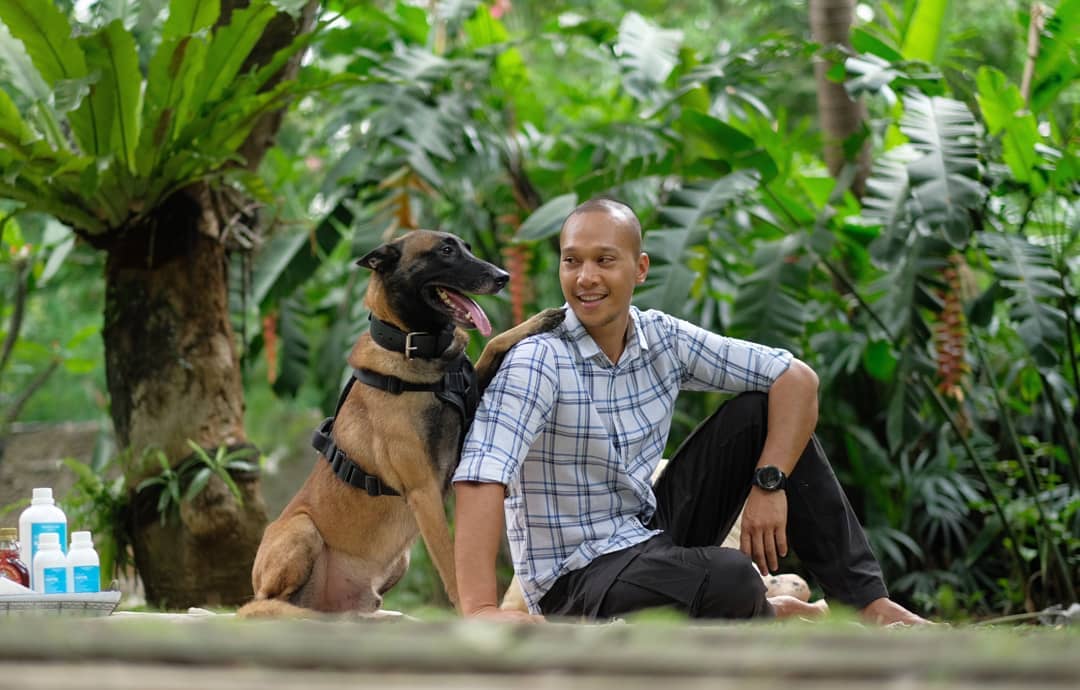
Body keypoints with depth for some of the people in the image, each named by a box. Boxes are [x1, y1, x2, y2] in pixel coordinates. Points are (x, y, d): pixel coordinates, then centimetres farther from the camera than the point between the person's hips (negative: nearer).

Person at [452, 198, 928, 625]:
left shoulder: (665, 340, -2)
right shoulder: (538, 361, -20)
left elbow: (796, 379, 0)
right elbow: (482, 475, -35)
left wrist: (769, 485, -16)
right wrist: (480, 609, -48)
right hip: (576, 575, -7)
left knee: (759, 412, -3)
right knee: (729, 578, -34)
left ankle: (865, 599, -1)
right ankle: (764, 618, 3)